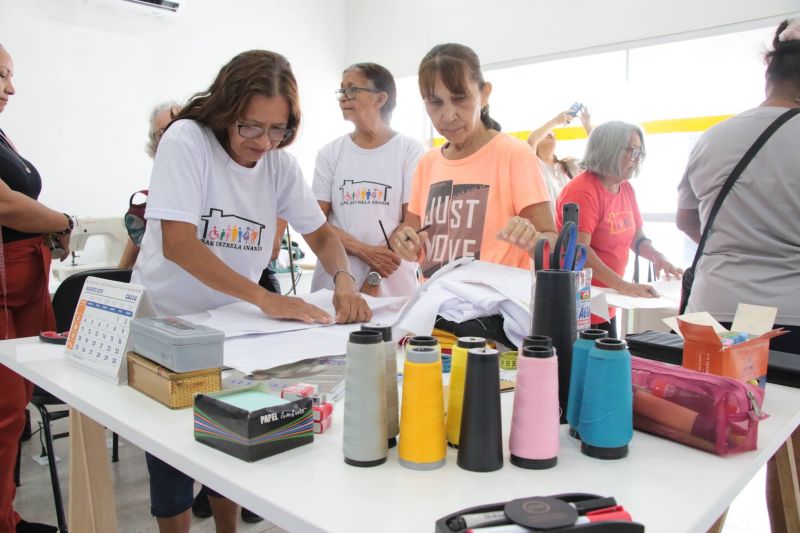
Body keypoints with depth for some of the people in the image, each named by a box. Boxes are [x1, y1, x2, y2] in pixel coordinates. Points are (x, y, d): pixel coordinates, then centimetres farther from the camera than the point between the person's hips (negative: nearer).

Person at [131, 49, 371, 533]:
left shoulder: (280, 163, -5)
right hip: (166, 319, -3)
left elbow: (321, 234, 2)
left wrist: (344, 280, -20)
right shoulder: (187, 140, -19)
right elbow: (177, 244, -27)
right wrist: (265, 298, -35)